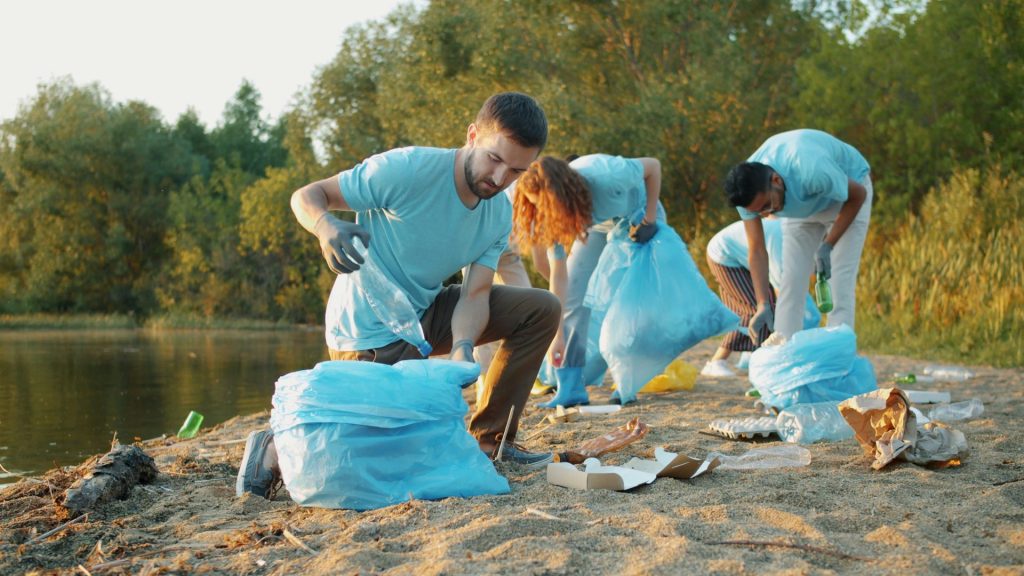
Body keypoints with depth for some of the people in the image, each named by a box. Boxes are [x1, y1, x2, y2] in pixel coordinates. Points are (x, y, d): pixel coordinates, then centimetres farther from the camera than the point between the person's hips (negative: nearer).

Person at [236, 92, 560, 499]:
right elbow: (307, 196, -17)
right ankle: (277, 449, 5)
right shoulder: (408, 170, -24)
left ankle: (490, 439, 7)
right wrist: (326, 226, -41)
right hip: (370, 334, -7)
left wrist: (463, 348, -31)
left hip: (424, 316, 7)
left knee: (541, 309, -1)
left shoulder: (499, 214, -2)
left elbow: (474, 294, -9)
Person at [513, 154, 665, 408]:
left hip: (638, 218, -3)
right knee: (573, 293, -12)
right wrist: (558, 335, -24)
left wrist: (649, 220, -21)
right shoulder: (552, 214, -28)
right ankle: (570, 387, -11)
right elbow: (558, 275, -23)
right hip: (597, 224, 3)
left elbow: (653, 165, -23)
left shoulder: (605, 176, -43)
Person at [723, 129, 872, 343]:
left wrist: (828, 246, -24)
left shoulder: (812, 172, -42)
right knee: (791, 280, -4)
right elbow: (757, 251, -21)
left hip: (846, 194, -4)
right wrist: (763, 305, -31)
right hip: (802, 203, 4)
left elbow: (858, 195, -22)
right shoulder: (746, 190, -27)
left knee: (840, 282, -14)